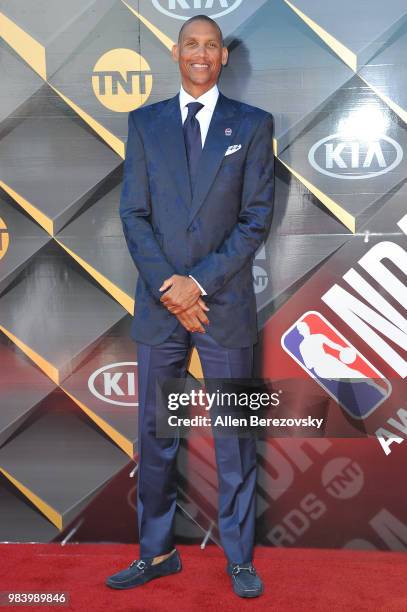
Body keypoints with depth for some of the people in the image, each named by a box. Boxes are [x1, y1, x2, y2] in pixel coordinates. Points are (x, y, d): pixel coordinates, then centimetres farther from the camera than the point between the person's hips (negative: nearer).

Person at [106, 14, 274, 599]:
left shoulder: (253, 124, 5)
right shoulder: (144, 123, 9)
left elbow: (256, 217, -2)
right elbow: (134, 214, 3)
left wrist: (199, 282, -11)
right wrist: (167, 285, -10)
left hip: (226, 303, -1)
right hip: (160, 304, 2)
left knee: (235, 437, 7)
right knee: (155, 436, 9)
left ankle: (239, 557, 24)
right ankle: (157, 552, 26)